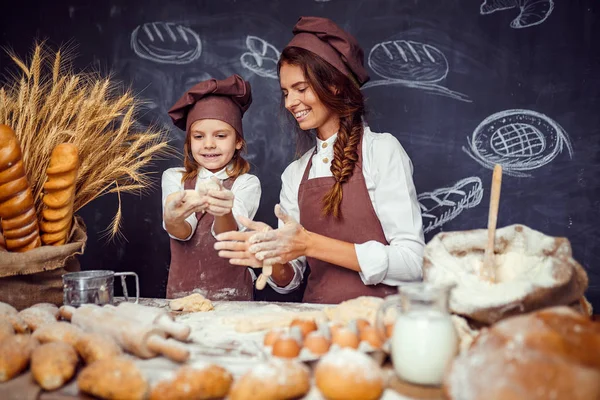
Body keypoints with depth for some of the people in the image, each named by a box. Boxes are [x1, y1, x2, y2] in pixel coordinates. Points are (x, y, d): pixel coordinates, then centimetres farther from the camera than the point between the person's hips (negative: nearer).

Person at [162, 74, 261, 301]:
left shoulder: (247, 183, 0)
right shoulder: (174, 178, 6)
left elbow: (230, 234, -17)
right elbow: (182, 232, -11)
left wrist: (223, 213, -37)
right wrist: (173, 219, -32)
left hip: (232, 296, -1)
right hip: (181, 294, 2)